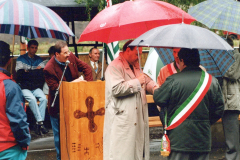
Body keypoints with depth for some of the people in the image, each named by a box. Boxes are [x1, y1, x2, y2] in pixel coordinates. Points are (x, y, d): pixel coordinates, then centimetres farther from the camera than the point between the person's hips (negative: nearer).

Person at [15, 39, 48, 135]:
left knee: (44, 98, -26)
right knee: (32, 99, -32)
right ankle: (40, 121, -31)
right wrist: (35, 71, -5)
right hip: (24, 87, -3)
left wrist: (28, 72, -7)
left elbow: (42, 74, 1)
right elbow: (21, 75, -8)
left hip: (36, 87, 3)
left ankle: (38, 124, -27)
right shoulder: (21, 59, 6)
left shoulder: (39, 60, 15)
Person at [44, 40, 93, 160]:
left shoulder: (71, 57, -5)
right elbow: (55, 88, -23)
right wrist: (73, 83, -23)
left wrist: (88, 83, -9)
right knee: (59, 134, 7)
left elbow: (86, 68, 5)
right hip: (58, 106, -5)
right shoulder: (49, 69, -22)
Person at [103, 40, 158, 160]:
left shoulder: (135, 66, 20)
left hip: (138, 118, 9)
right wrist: (137, 82, -15)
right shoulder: (115, 67, -11)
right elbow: (116, 89, -23)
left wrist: (153, 87, 6)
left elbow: (147, 81, 30)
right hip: (122, 120, -9)